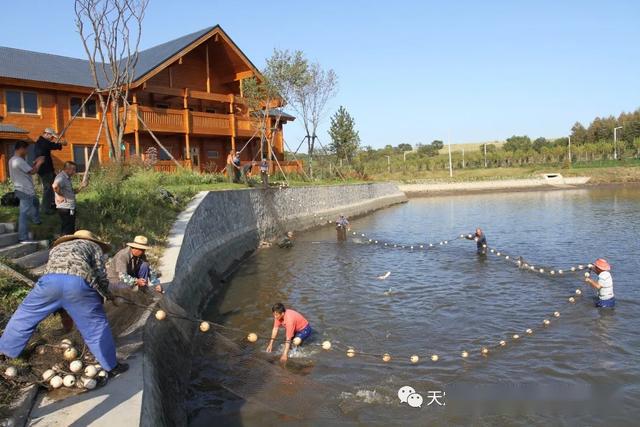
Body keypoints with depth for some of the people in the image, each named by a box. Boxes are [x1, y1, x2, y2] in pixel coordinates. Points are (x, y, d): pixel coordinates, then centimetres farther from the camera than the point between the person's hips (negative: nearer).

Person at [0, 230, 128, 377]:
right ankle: (112, 366, 21)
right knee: (96, 326, 11)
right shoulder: (94, 247, 31)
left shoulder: (58, 248, 42)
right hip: (79, 282, -3)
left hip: (50, 279, 3)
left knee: (25, 316, 27)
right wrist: (105, 295, 38)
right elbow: (101, 276, 19)